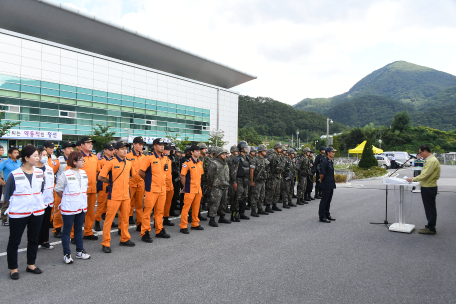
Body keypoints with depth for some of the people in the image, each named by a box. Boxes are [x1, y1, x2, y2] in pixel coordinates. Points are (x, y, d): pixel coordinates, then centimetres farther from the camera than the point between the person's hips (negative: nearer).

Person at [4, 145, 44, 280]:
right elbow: (7, 195, -4)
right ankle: (13, 268, 21)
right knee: (14, 241, 7)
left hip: (37, 212, 4)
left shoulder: (39, 173, 1)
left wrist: (37, 201, 10)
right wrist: (13, 206, 0)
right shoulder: (14, 175, -12)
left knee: (33, 239, 14)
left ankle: (31, 264, 29)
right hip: (18, 213, -4)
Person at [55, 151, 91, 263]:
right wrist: (67, 199, -1)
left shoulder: (83, 173, 5)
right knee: (67, 230, 5)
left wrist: (82, 198, 10)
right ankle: (66, 254, 15)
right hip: (68, 207, -6)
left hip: (81, 206, 6)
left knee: (79, 229, 16)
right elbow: (58, 190, -7)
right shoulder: (65, 174, -13)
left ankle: (80, 251, 27)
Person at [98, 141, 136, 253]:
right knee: (109, 218, -1)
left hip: (126, 195, 6)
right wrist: (112, 182, 1)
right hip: (114, 195, -5)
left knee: (125, 218, 14)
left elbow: (133, 175, 26)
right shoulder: (111, 162, -9)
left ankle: (125, 239, 27)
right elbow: (100, 177, -7)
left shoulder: (129, 163, 8)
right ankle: (106, 243, 8)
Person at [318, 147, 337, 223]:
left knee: (328, 200, 16)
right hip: (326, 185, -9)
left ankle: (327, 215, 27)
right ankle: (322, 217, 4)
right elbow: (322, 173, -21)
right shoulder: (325, 161, -17)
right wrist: (321, 180, -7)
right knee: (324, 201, -3)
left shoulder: (331, 162, 14)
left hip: (331, 185, 9)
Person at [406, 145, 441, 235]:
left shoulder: (432, 161, -19)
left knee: (430, 208, -2)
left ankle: (431, 229, 6)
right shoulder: (429, 160, 14)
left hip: (429, 188, -10)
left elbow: (425, 175, -22)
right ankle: (430, 226, 25)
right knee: (429, 208, 16)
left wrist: (413, 179, -13)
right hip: (427, 187, 10)